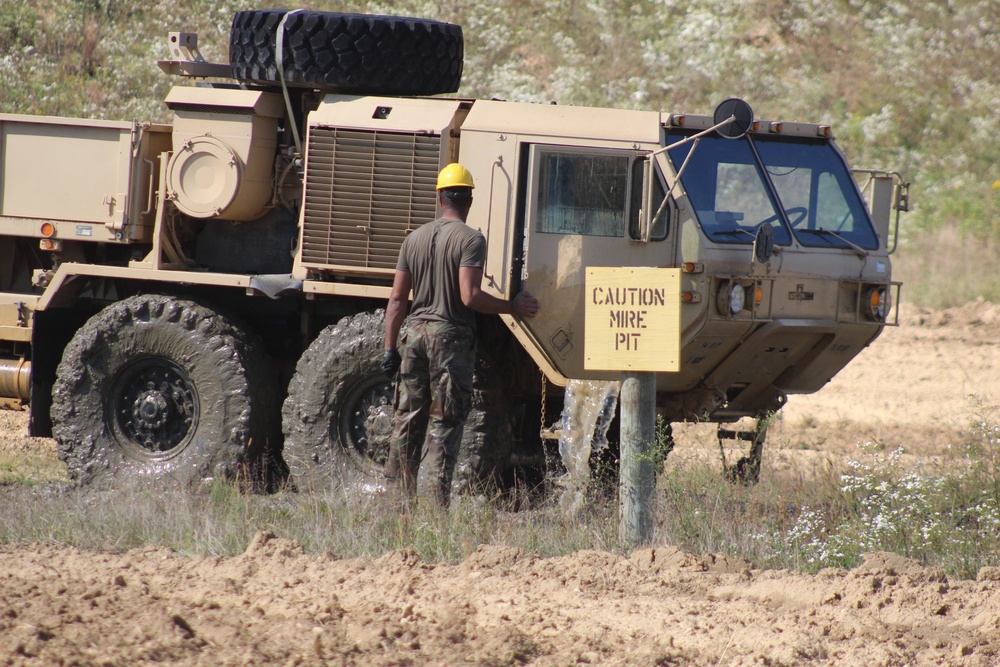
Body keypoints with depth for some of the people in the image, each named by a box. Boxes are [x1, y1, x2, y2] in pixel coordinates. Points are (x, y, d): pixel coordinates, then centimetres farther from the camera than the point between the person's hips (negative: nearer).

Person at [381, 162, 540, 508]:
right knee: (444, 424, -2)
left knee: (408, 420, 11)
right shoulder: (471, 240, -9)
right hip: (451, 336, -5)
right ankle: (438, 502, -5)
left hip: (415, 333, 5)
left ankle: (396, 491, 13)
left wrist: (390, 348, 11)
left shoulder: (415, 239, 9)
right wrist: (513, 307, -7)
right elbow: (470, 297, -19)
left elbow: (397, 300, 8)